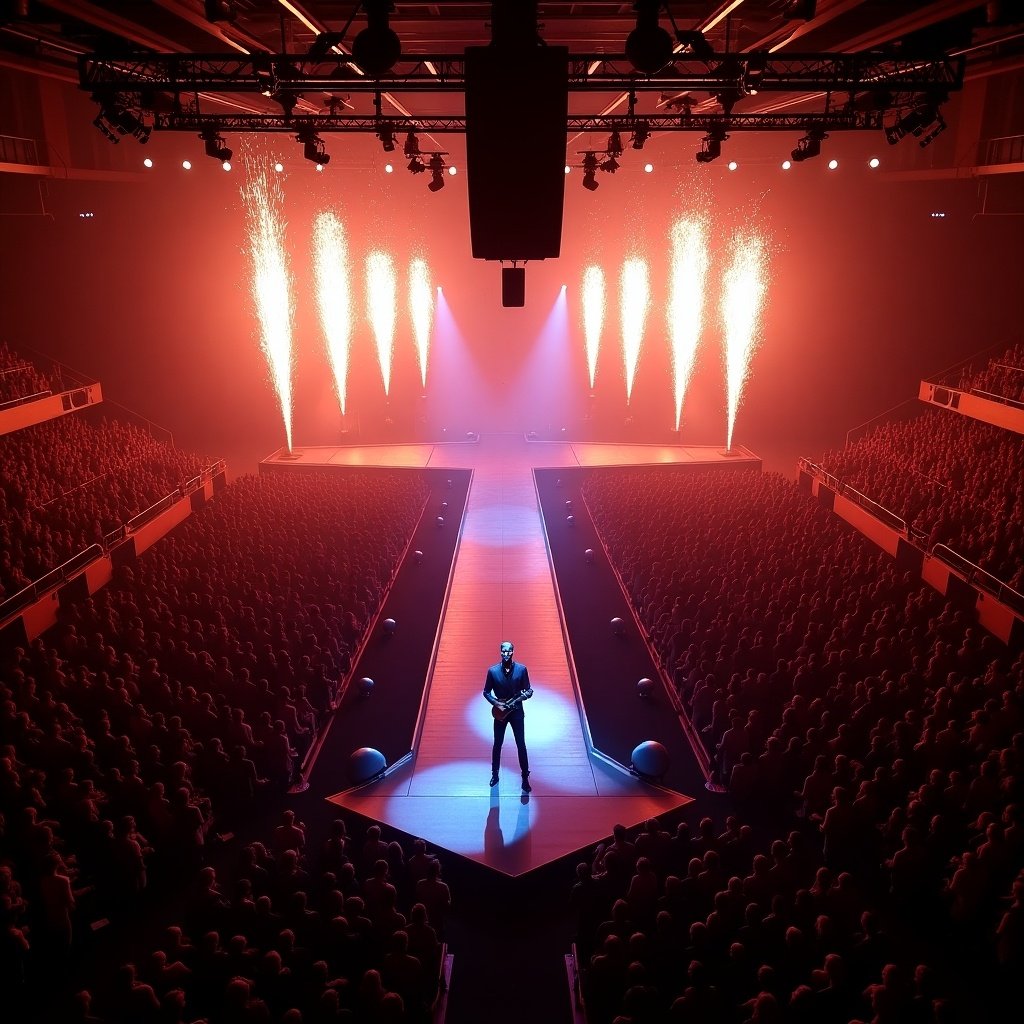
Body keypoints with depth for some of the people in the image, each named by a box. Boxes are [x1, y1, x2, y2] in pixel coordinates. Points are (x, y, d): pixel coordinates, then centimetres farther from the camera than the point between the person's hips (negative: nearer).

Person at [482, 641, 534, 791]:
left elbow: (528, 690, -1)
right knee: (497, 745, 12)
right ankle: (495, 774, 29)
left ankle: (525, 778, 15)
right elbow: (486, 692, -1)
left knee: (521, 745, 4)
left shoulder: (521, 669, -9)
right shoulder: (493, 671, -9)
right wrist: (496, 703, -15)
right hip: (500, 712, 0)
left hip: (517, 711, 0)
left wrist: (527, 694, -24)